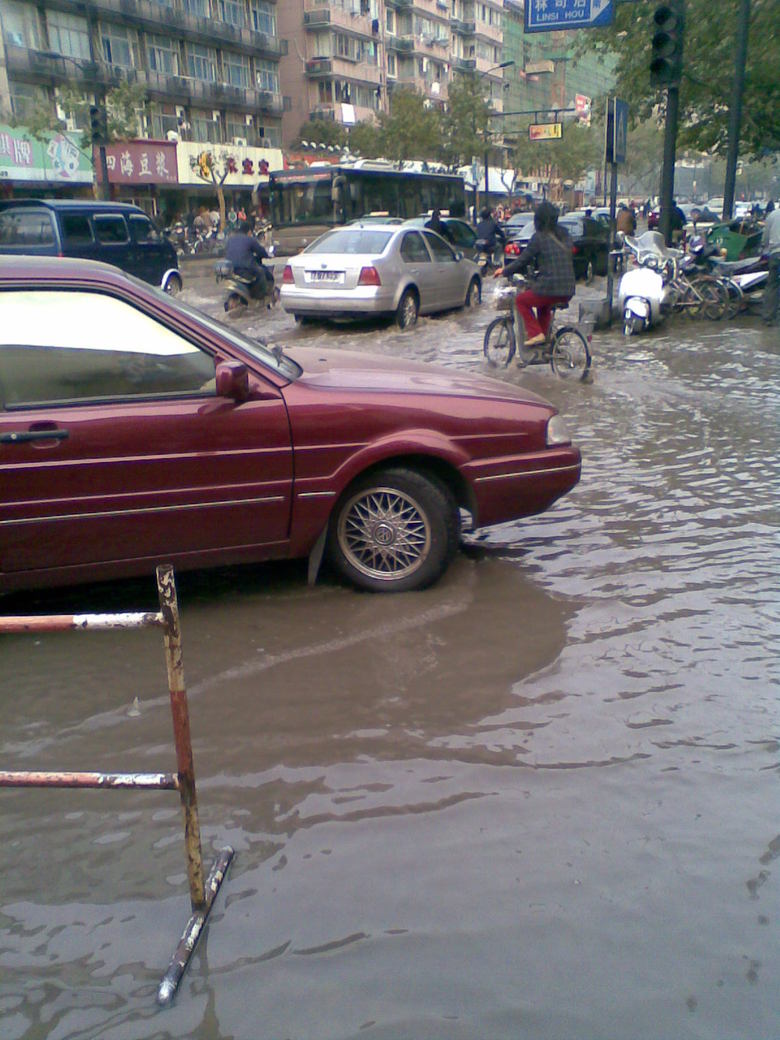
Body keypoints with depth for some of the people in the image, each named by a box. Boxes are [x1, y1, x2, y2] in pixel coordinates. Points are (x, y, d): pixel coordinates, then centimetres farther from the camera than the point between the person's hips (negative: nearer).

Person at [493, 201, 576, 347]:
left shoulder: (539, 237, -5)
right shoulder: (564, 235, 12)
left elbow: (523, 261, -1)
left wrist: (504, 271, 15)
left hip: (549, 289, -7)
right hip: (568, 291, 7)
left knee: (521, 300, 17)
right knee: (544, 305, 34)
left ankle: (535, 333, 5)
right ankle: (544, 337, 30)